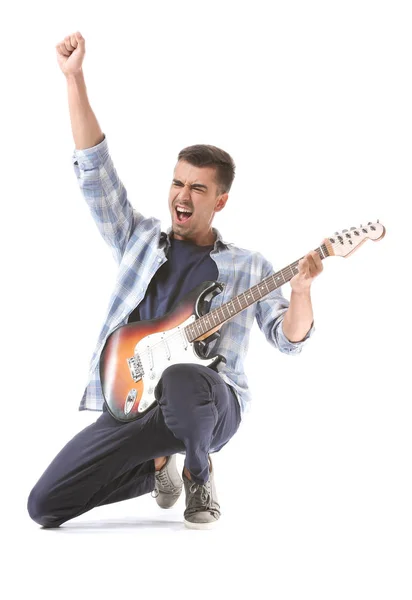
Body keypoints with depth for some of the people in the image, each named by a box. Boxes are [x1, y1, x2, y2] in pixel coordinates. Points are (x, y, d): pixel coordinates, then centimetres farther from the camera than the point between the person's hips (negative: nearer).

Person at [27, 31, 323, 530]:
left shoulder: (249, 267, 9)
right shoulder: (139, 239, 13)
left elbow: (288, 338, 3)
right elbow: (94, 166, 6)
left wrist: (300, 290, -19)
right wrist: (75, 78, -2)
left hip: (210, 405, -3)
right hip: (130, 403, 3)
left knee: (181, 381, -42)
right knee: (45, 505, -8)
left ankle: (199, 474, -6)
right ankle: (157, 465, 18)